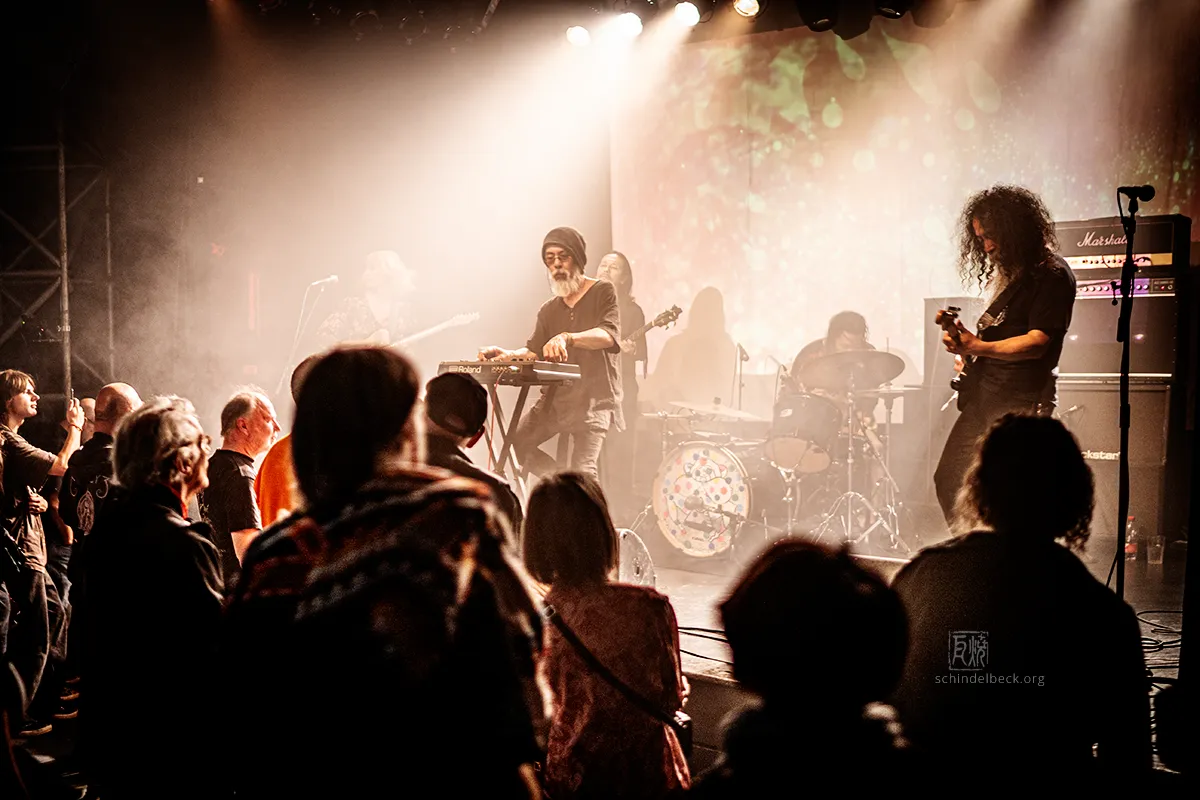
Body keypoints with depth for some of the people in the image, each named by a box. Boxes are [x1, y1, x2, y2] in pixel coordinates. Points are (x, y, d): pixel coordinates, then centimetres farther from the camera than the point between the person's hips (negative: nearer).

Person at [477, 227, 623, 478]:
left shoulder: (603, 292, -2)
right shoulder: (549, 310, 17)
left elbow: (610, 335, -20)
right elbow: (534, 352, 10)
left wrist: (567, 338, -38)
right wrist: (508, 354, -13)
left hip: (595, 395, -7)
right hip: (556, 396, 7)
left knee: (582, 471, -20)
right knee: (517, 443, -3)